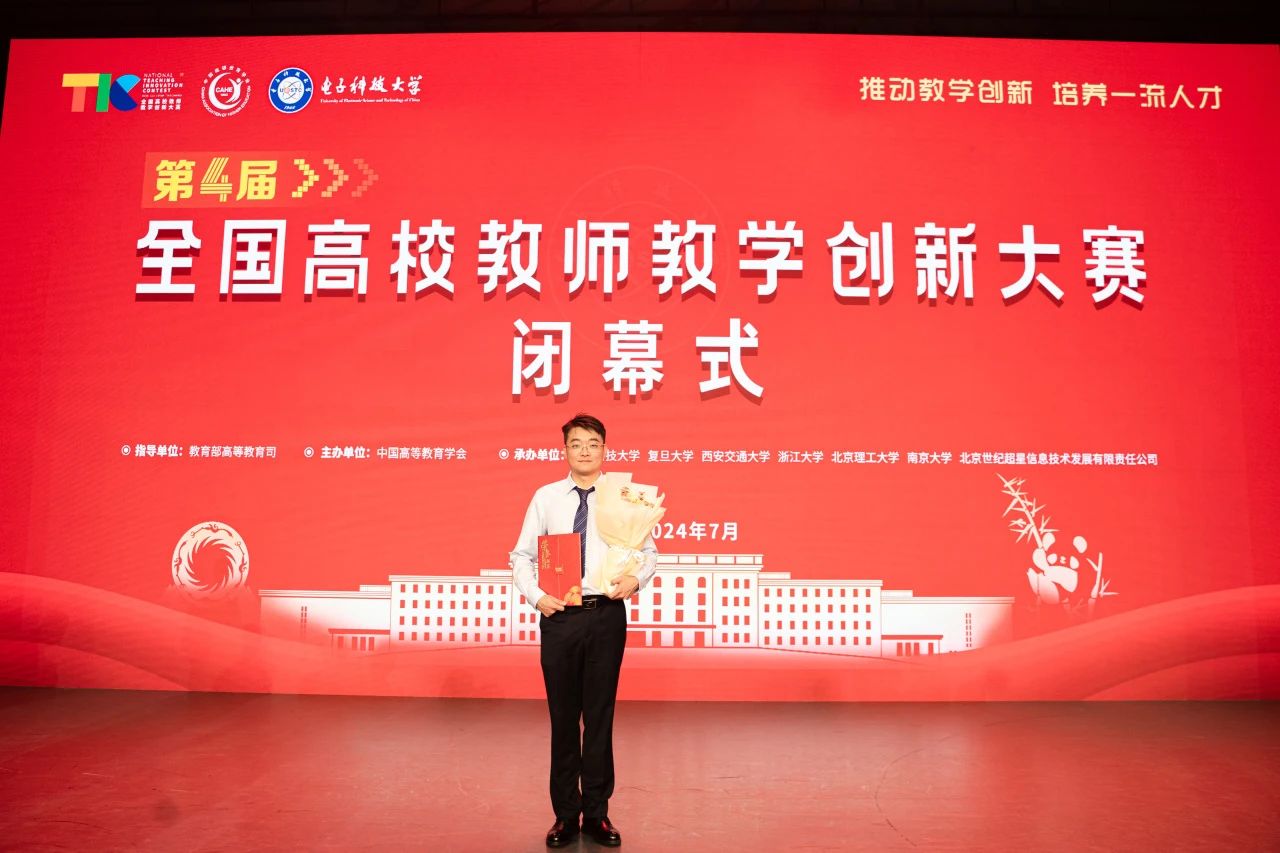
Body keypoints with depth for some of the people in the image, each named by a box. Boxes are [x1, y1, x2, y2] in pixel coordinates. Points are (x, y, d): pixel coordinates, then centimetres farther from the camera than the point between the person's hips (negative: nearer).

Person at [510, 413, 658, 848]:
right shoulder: (545, 497, 4)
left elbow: (649, 551, 4)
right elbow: (522, 555, 7)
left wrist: (635, 578, -15)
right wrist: (535, 595, -7)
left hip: (606, 614, 0)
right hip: (559, 616, 1)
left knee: (600, 714, 8)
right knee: (563, 716, 9)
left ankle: (597, 812, 22)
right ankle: (565, 813, 23)